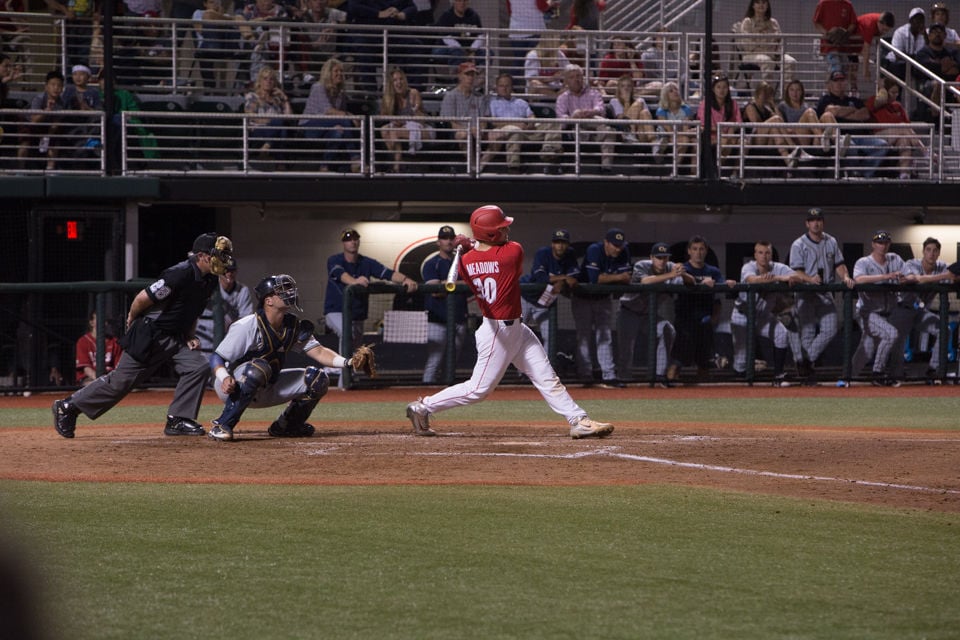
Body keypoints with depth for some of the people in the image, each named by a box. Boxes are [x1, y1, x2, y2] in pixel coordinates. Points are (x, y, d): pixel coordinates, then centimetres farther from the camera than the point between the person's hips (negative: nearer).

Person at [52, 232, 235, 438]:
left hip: (175, 337, 8)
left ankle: (178, 421, -3)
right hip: (149, 336, -8)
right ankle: (68, 407, 11)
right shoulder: (180, 274, -26)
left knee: (198, 367, -11)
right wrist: (132, 320, -5)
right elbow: (143, 298, -21)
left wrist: (189, 337, 5)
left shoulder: (209, 281, 1)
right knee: (121, 381, -2)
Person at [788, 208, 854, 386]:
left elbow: (839, 264, 11)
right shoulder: (799, 245, -3)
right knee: (808, 332, -4)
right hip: (806, 295, -4)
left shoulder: (831, 242, 12)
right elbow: (796, 271, -11)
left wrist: (845, 277, -10)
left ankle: (806, 361, 3)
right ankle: (807, 370, 3)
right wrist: (811, 279, -30)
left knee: (830, 330, -9)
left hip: (826, 294, 4)